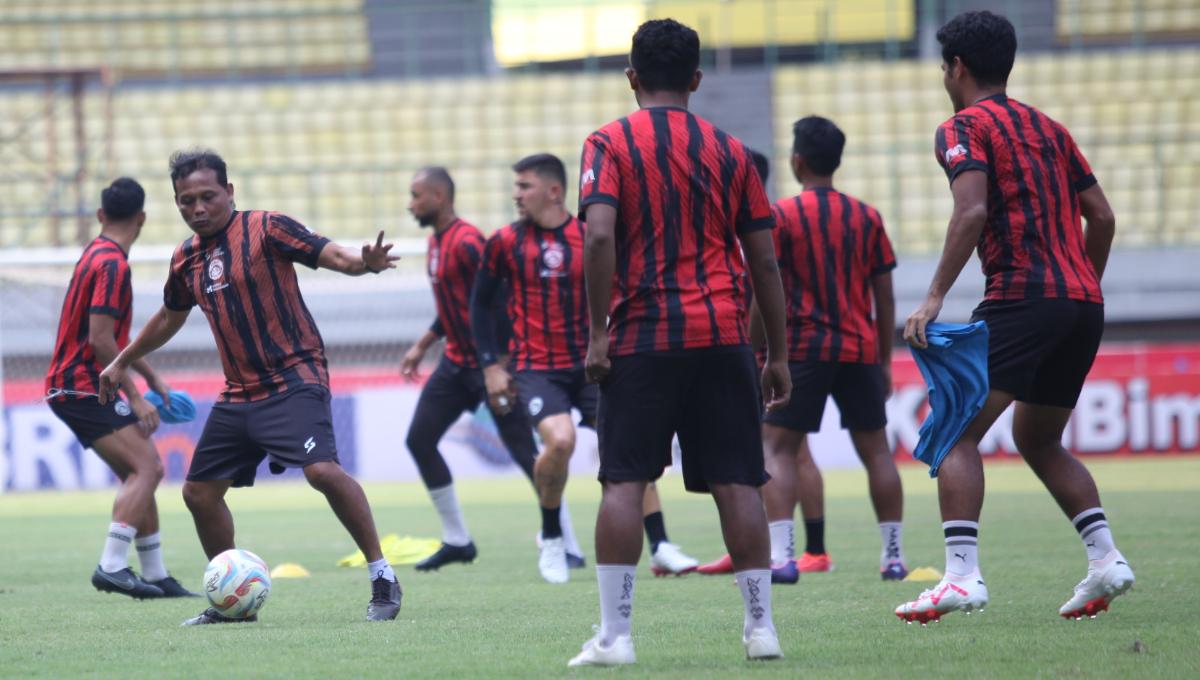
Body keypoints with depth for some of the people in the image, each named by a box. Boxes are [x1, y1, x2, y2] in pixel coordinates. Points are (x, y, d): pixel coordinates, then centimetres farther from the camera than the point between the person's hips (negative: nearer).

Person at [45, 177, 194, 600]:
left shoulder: (99, 256, 16)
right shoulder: (112, 264, -15)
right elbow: (100, 339, -21)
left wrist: (150, 376, 28)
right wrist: (135, 397, -18)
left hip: (75, 386, 10)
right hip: (83, 387, -10)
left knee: (140, 473, 12)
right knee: (147, 469, -19)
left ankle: (155, 576, 14)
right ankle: (112, 566, -27)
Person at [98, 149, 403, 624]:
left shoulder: (264, 229, -7)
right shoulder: (186, 259, 12)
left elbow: (332, 255, -15)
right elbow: (169, 318, 30)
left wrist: (364, 262, -38)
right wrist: (122, 362, 37)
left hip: (293, 379, -8)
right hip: (238, 396, 8)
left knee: (321, 468, -27)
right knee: (199, 491, 8)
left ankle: (383, 580, -17)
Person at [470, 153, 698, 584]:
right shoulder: (505, 242, 1)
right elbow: (481, 305, 9)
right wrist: (491, 365, 3)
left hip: (590, 364, 2)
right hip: (536, 367, -2)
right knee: (559, 439, -25)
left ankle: (660, 548, -1)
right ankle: (551, 540, -2)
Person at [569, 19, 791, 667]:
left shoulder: (609, 144, 1)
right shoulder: (730, 150, 10)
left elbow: (599, 237, -13)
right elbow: (764, 261, 9)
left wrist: (597, 333, -8)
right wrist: (777, 355, 15)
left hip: (640, 339, -2)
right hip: (723, 335, 2)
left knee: (624, 483, -1)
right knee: (736, 483, 4)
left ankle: (614, 634, -5)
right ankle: (761, 625, 4)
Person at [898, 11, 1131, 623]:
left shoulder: (964, 128, 0)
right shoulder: (1048, 129, 22)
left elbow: (973, 211, -16)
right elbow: (1101, 216, 19)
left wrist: (935, 297, -17)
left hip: (1021, 298, -8)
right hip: (1082, 303, 8)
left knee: (956, 432, -7)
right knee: (1037, 440, 21)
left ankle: (962, 576, -21)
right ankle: (1106, 558, 7)